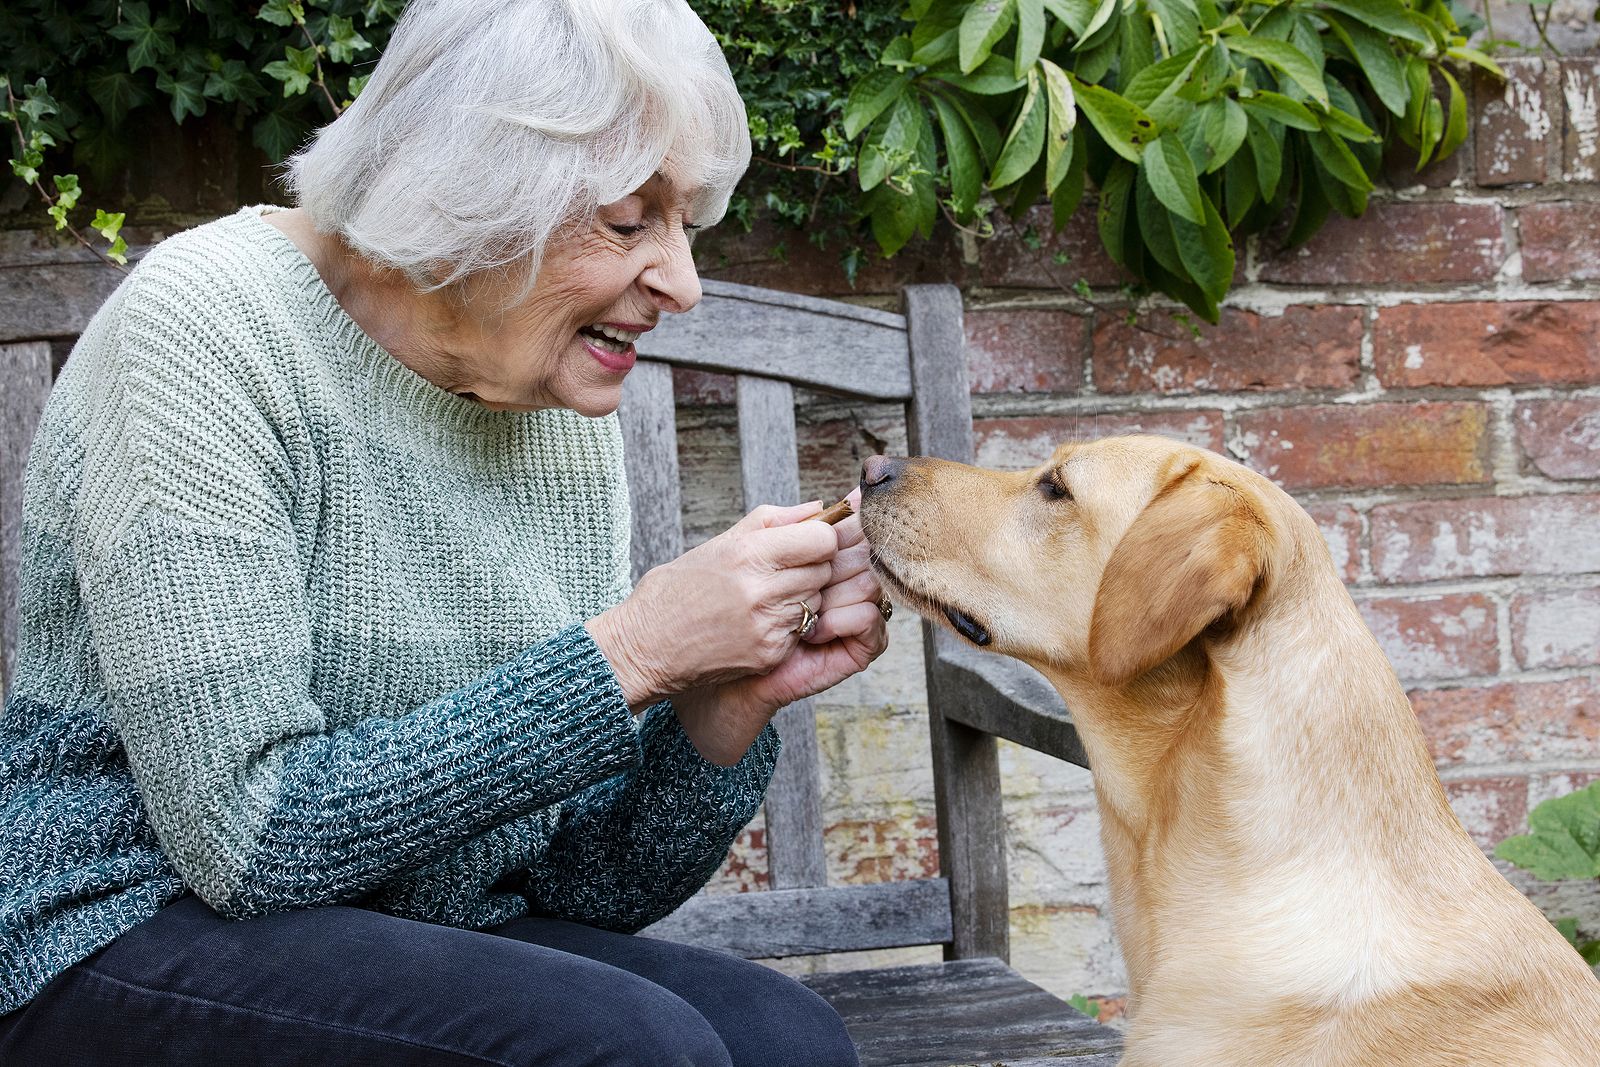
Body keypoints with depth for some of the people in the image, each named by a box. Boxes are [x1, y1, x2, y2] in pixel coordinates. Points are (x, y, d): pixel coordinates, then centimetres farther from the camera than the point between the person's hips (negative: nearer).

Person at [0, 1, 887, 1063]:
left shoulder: (567, 418, 3)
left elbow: (593, 887, 4)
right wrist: (628, 654, -25)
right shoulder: (210, 327, -17)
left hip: (422, 945, 6)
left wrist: (729, 704, -15)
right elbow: (249, 836, -24)